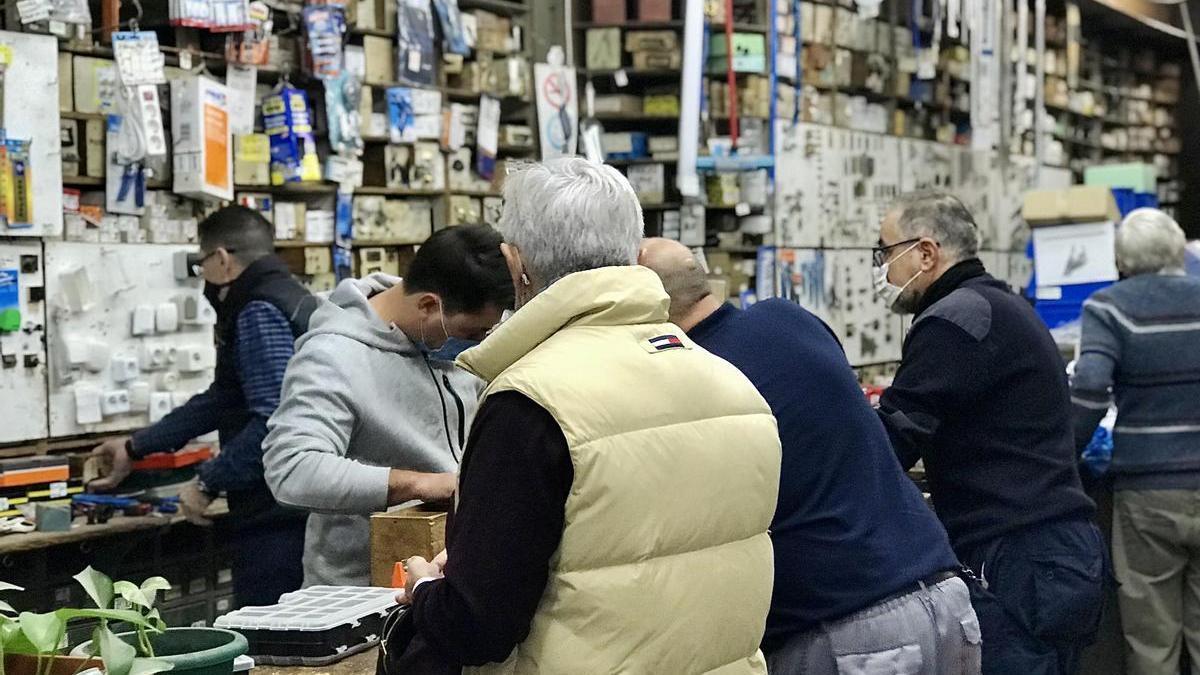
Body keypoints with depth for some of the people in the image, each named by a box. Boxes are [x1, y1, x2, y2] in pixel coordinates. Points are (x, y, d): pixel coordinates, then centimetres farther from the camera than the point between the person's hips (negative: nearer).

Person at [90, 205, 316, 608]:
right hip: (303, 510, 10)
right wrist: (136, 448, 34)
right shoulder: (288, 299, 19)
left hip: (275, 515, -10)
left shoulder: (259, 313, -12)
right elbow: (221, 400, 27)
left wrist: (209, 483, -14)